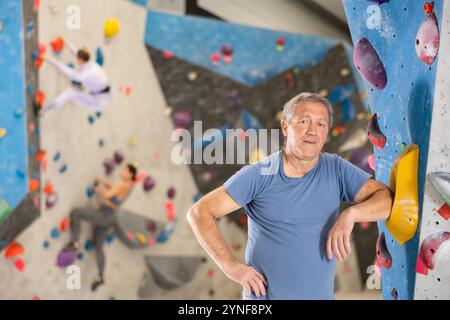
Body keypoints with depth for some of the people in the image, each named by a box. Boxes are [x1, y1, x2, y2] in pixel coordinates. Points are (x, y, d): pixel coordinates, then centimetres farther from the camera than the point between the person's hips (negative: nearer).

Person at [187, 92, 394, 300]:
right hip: (263, 295, -2)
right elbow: (200, 213, -9)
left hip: (320, 294, 2)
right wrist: (231, 266, -15)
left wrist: (350, 214, -24)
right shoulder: (259, 175, -9)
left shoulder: (336, 170, -2)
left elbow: (388, 198, -7)